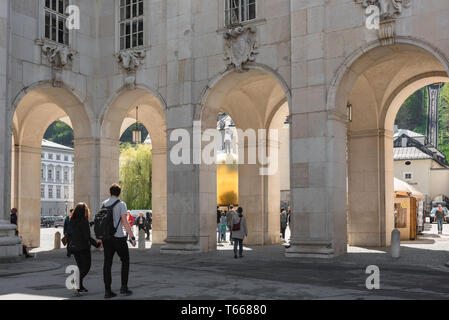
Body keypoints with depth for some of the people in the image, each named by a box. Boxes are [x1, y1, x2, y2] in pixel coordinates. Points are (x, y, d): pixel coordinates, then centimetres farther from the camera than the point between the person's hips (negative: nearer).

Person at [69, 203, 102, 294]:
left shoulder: (72, 221, 6)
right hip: (83, 247, -7)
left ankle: (80, 287, 14)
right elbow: (87, 237, -18)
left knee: (81, 268, 16)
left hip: (74, 247, 7)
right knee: (86, 267, 3)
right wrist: (97, 244, -8)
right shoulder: (84, 221, -16)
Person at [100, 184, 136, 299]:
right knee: (125, 261, 9)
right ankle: (124, 287, 5)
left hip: (106, 237, 5)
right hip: (118, 237, -5)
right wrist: (132, 237, -12)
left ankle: (107, 290, 4)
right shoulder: (121, 204, -8)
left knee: (108, 263, 5)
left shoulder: (104, 204, 9)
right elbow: (125, 223, -14)